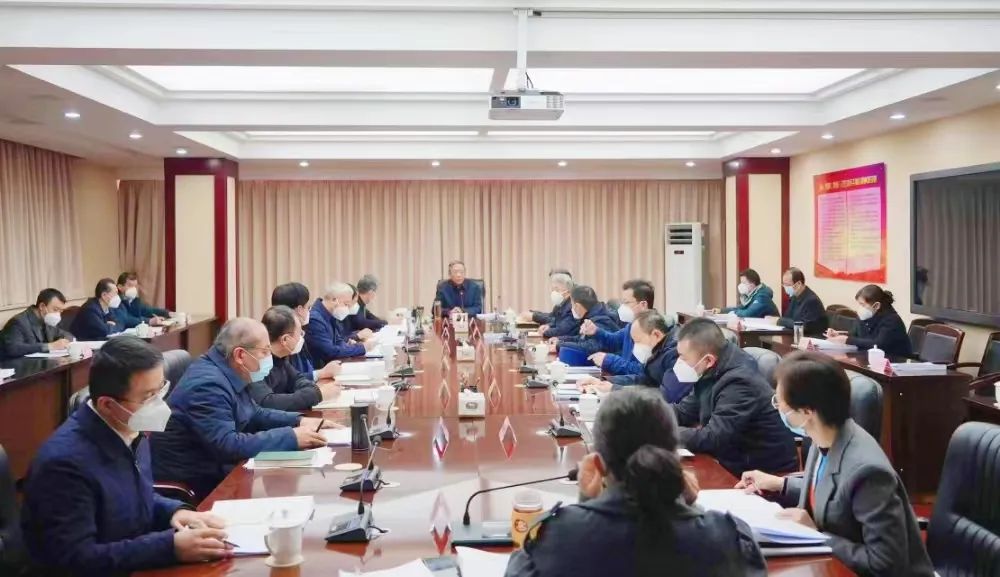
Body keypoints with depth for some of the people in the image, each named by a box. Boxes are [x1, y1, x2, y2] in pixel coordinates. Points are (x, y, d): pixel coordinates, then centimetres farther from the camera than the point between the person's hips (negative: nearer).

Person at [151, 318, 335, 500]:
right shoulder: (208, 384, -25)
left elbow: (253, 414, 18)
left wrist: (298, 421, 3)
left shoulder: (228, 374, 4)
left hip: (213, 465, 9)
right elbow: (227, 445, -32)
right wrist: (291, 437, -27)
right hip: (191, 480, -9)